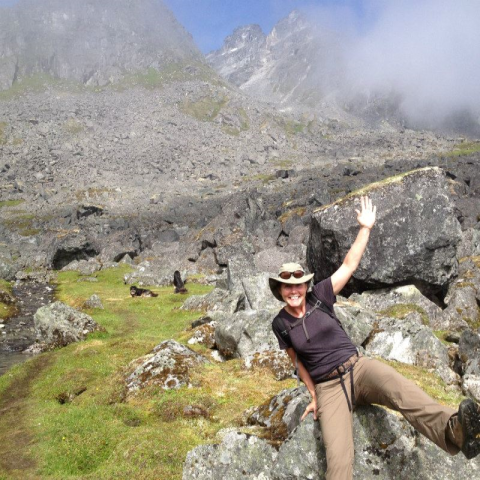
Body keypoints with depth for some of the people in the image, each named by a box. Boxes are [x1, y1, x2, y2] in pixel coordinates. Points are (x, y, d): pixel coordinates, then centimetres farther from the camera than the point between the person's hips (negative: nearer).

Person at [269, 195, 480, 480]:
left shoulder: (319, 296, 0)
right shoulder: (280, 324, 2)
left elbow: (349, 266, 0)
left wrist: (366, 229, -4)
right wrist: (314, 395, 11)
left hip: (358, 367, 0)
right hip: (328, 387, 1)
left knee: (397, 386, -38)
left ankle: (453, 430, -64)